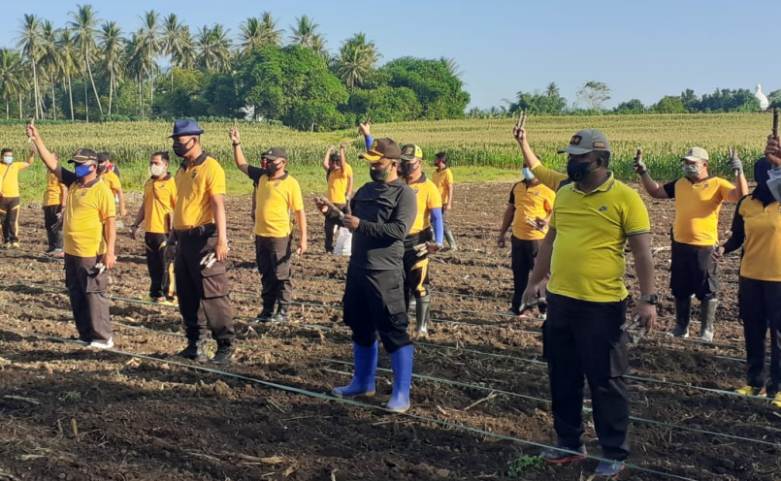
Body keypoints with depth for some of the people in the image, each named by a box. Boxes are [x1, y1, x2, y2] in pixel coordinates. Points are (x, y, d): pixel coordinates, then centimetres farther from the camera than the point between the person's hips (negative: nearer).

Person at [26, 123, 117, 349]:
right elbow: (52, 164, 6)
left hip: (92, 254, -8)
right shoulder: (72, 183, 8)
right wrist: (37, 139, -3)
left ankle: (103, 338, 7)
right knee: (76, 296, 13)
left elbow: (110, 223, -16)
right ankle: (85, 335, 23)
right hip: (71, 253, 8)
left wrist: (110, 252, -20)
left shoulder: (102, 190, -14)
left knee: (94, 295, -1)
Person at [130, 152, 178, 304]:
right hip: (149, 231, 7)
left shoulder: (172, 183, -9)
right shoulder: (148, 183, 14)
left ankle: (169, 295, 7)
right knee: (153, 265, 12)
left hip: (165, 232, -7)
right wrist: (135, 225, 17)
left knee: (167, 265, -1)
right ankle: (156, 293, 22)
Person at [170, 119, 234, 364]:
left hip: (204, 238, -8)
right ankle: (195, 343, 22)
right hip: (184, 239, 9)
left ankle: (226, 346, 1)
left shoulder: (210, 167, -10)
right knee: (187, 296, 12)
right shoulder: (182, 170, 15)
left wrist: (221, 239, -25)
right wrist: (175, 237, 21)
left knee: (213, 295, -7)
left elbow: (218, 205, -17)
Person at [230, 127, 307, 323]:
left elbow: (299, 212, -11)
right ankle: (267, 310, 23)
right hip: (260, 235, 6)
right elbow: (241, 164, 18)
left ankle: (282, 311, 11)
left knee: (281, 276, 2)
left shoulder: (291, 184, -11)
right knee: (266, 275, 14)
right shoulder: (261, 176, 6)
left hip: (280, 237, -6)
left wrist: (303, 238, -14)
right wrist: (236, 144, 5)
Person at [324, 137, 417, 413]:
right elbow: (350, 218, 24)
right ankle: (363, 382, 31)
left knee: (393, 331, -6)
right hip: (357, 269, 8)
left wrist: (361, 225, -23)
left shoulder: (404, 194, -10)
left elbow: (399, 230, -22)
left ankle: (401, 395, 0)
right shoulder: (366, 189, 14)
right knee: (361, 328, 17)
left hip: (384, 274, -8)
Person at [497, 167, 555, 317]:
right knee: (519, 275, 13)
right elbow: (510, 210, 16)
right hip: (517, 238, 6)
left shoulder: (547, 190, -9)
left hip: (537, 239, -6)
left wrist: (545, 222, -31)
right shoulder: (517, 187, 9)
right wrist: (502, 233, 16)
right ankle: (517, 307, 24)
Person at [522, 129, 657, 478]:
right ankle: (569, 443, 30)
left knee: (605, 382, 4)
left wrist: (648, 299, -15)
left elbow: (642, 252, -10)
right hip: (560, 301, 6)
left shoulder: (625, 197, -9)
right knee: (563, 378, 15)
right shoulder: (564, 194, 9)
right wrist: (534, 282, 19)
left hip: (603, 305, -6)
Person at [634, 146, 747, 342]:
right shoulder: (679, 184, 8)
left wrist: (739, 172, -35)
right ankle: (681, 326, 28)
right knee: (680, 289, 15)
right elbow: (656, 192, 18)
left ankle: (707, 329, 17)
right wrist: (643, 172, 9)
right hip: (679, 245, 6)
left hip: (704, 247, -6)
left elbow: (741, 197, -22)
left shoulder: (717, 184, -9)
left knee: (707, 291, 5)